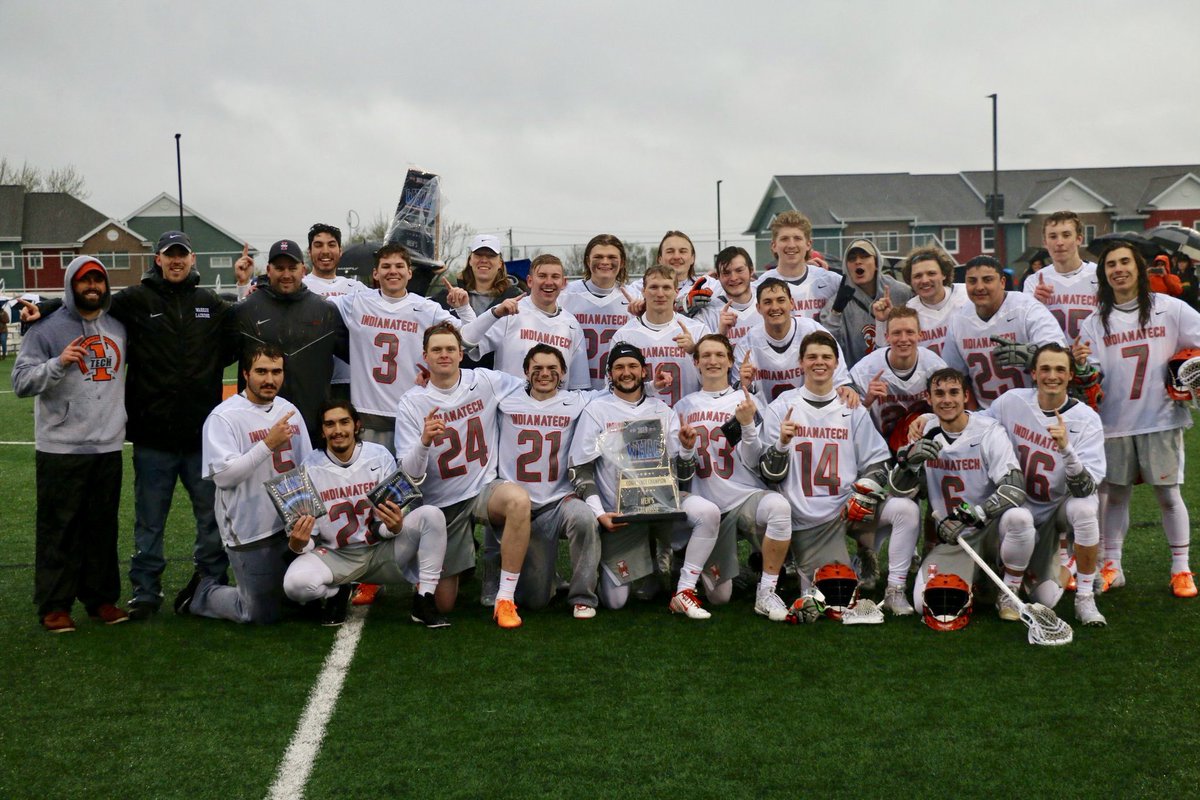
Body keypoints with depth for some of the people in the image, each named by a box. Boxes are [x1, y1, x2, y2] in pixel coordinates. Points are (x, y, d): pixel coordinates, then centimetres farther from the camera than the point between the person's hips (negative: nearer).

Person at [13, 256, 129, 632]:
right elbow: (21, 382, -9)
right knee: (60, 529, 1)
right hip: (61, 449, -5)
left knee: (103, 527, 11)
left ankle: (101, 598, 20)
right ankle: (54, 605, 8)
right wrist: (59, 362, -22)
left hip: (108, 447, 5)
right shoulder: (48, 328, -4)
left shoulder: (118, 328, 11)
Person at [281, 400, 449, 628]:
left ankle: (424, 601, -14)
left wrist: (395, 526, -30)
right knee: (295, 583, -31)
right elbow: (307, 538, -4)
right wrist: (298, 543, -29)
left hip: (382, 550, 1)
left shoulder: (379, 456, -7)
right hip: (336, 557, 0)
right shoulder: (310, 467, -7)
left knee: (431, 514, -22)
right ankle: (337, 592, 7)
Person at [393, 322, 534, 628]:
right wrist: (424, 442, -30)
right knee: (443, 605, 4)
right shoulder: (412, 403, -7)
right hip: (442, 504, 0)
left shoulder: (484, 381, -3)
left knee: (519, 499, -38)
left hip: (485, 488, 0)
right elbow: (410, 474, -14)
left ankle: (505, 599, -26)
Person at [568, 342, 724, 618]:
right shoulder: (597, 410, 2)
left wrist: (687, 448, -14)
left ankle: (684, 592, -17)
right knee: (615, 601, -8)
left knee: (708, 512, -29)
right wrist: (599, 513, -14)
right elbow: (580, 470, -2)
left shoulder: (661, 411, 10)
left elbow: (683, 474, 8)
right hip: (618, 514, -2)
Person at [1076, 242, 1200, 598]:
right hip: (1115, 421, 2)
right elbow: (1092, 376, 0)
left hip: (1161, 419, -2)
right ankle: (1112, 566, 17)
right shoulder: (1096, 321, 5)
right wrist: (1082, 366, -21)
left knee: (1168, 494, 2)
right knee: (1115, 494, 8)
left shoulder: (1169, 309, 1)